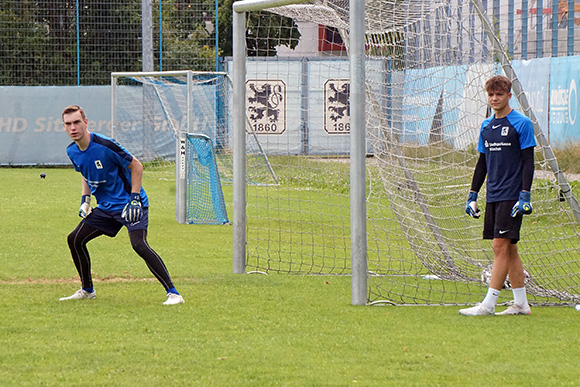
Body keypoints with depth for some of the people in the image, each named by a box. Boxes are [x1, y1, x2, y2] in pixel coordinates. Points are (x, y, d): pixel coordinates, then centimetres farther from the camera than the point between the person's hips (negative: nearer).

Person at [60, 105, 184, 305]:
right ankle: (87, 290, 25)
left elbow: (136, 166, -13)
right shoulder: (72, 152, 0)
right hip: (106, 206, 8)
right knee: (75, 239, 6)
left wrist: (134, 198, -18)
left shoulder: (104, 145, -22)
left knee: (139, 244, -26)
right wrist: (85, 199, 7)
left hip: (129, 204, -8)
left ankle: (172, 293, -24)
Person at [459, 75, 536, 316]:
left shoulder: (521, 124, -6)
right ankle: (521, 303, 13)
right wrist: (472, 194, 16)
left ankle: (489, 304, -14)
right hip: (492, 196, 7)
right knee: (508, 249, 8)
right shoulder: (486, 126, 14)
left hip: (512, 196, -7)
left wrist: (525, 195, -15)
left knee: (501, 246, -11)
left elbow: (528, 162, -8)